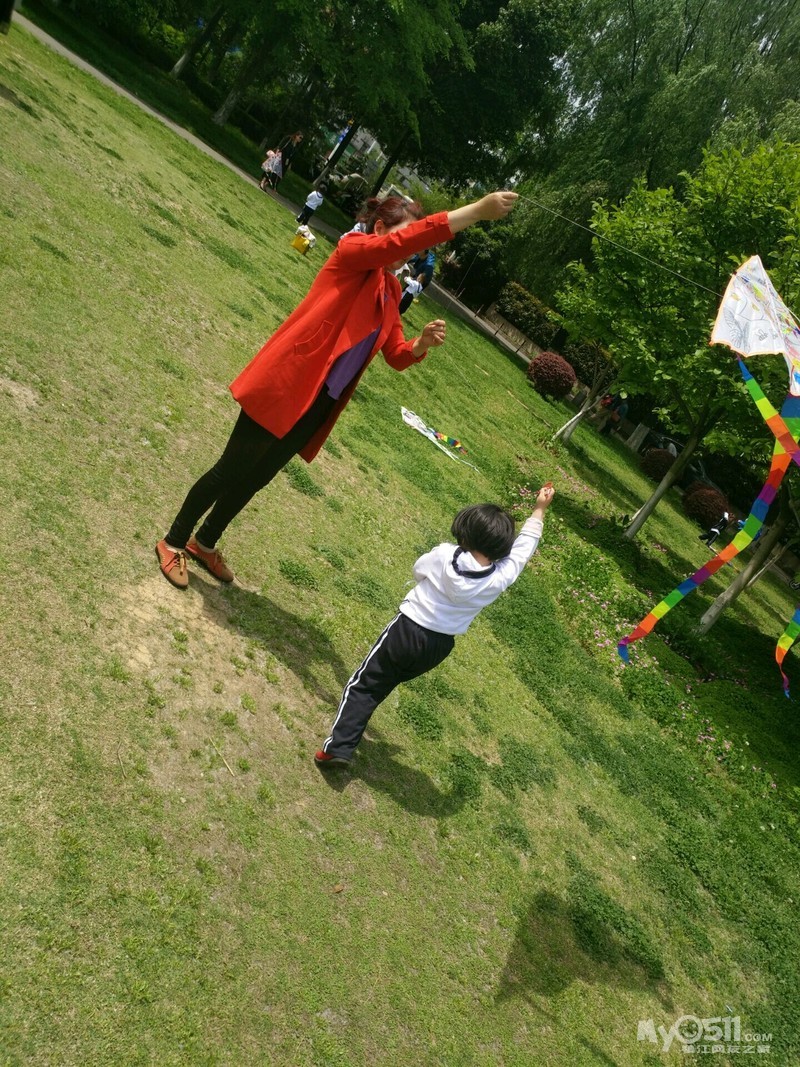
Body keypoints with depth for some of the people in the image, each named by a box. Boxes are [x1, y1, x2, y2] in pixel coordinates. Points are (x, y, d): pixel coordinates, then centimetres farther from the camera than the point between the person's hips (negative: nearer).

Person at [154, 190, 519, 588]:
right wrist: (478, 210, -31)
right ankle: (173, 542, 26)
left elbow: (396, 355, 13)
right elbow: (402, 242, -28)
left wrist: (423, 343, -9)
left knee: (256, 478, 19)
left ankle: (205, 542, 39)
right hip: (283, 388, -7)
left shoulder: (390, 290, 13)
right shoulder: (351, 251, -9)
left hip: (320, 403, 8)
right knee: (232, 471, 5)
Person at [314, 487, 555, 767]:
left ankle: (339, 746, -2)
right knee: (379, 687, 21)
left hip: (407, 630, -3)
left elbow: (419, 570, 1)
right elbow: (524, 546, 0)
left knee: (363, 685, 9)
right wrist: (540, 509, 12)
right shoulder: (500, 578, -17)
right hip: (439, 647, 3)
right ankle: (342, 745, 27)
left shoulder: (445, 556, -21)